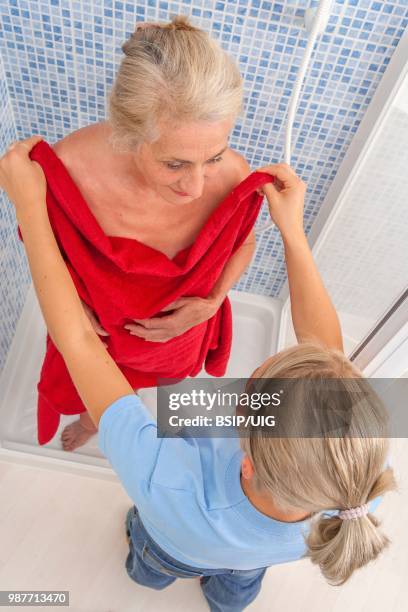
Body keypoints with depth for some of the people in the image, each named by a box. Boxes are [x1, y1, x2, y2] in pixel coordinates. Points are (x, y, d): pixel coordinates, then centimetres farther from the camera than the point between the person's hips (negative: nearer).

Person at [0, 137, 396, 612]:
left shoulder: (171, 490, -56)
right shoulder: (358, 487, -47)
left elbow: (77, 342, -49)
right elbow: (326, 344, -34)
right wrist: (292, 229, -33)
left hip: (173, 550, -1)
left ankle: (145, 573, 77)